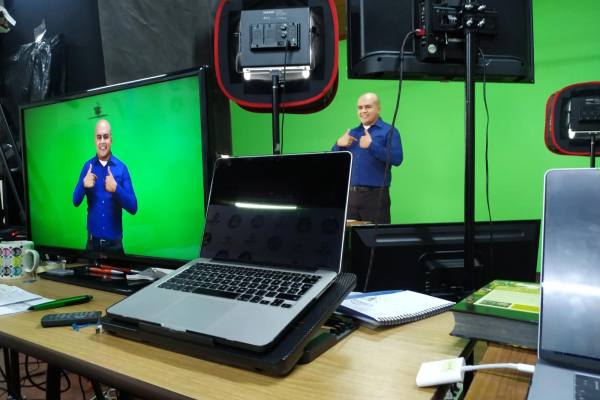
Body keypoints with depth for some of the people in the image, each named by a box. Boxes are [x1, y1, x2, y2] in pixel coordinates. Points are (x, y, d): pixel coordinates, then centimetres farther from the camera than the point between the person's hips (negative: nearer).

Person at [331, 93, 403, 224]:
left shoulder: (389, 131, -1)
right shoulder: (352, 133, 17)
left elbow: (397, 159, -14)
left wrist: (371, 145, -21)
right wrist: (338, 144, -5)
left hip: (376, 195, -5)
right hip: (350, 195, 5)